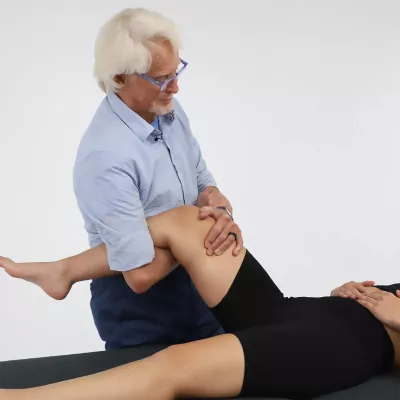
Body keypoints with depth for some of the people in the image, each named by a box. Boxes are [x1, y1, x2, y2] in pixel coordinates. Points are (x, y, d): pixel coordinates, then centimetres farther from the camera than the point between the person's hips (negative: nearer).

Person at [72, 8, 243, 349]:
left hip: (195, 286, 7)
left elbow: (204, 185, 5)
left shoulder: (169, 110, -4)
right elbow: (141, 274, -32)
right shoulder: (106, 156, -30)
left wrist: (221, 211, -19)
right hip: (139, 309, -7)